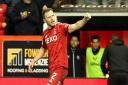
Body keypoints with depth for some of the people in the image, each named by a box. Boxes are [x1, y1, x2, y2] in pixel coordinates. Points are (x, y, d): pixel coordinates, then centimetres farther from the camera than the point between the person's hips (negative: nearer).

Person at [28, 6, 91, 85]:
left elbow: (75, 26, -28)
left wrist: (85, 20, -46)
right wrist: (33, 61, 22)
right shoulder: (45, 33, 11)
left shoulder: (61, 27, -8)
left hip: (60, 66, -7)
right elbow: (43, 49, 27)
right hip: (52, 68, 7)